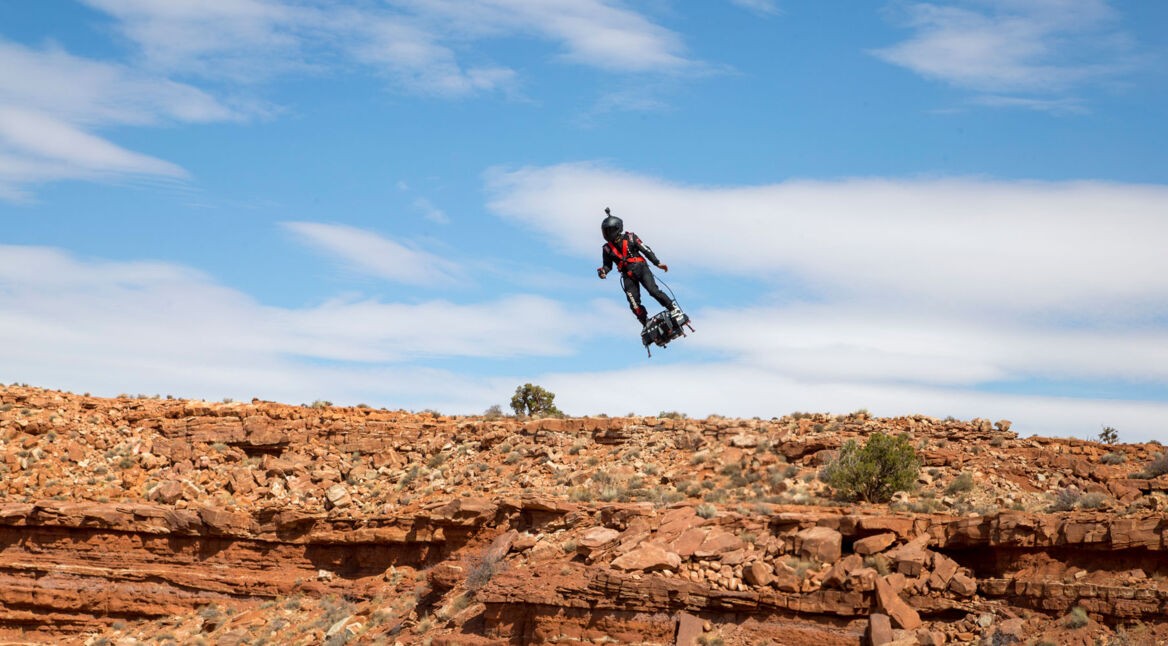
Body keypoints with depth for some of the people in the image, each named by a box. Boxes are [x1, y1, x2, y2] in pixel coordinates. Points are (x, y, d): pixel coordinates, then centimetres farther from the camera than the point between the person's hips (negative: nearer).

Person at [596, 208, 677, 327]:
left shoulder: (630, 237, 1)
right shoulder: (607, 249, 8)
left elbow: (646, 250, 2)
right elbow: (608, 265, 16)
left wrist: (657, 263, -3)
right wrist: (603, 271, -7)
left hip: (641, 268, -2)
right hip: (628, 276, 2)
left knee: (654, 291, -19)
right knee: (635, 305, -9)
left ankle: (675, 310, -13)